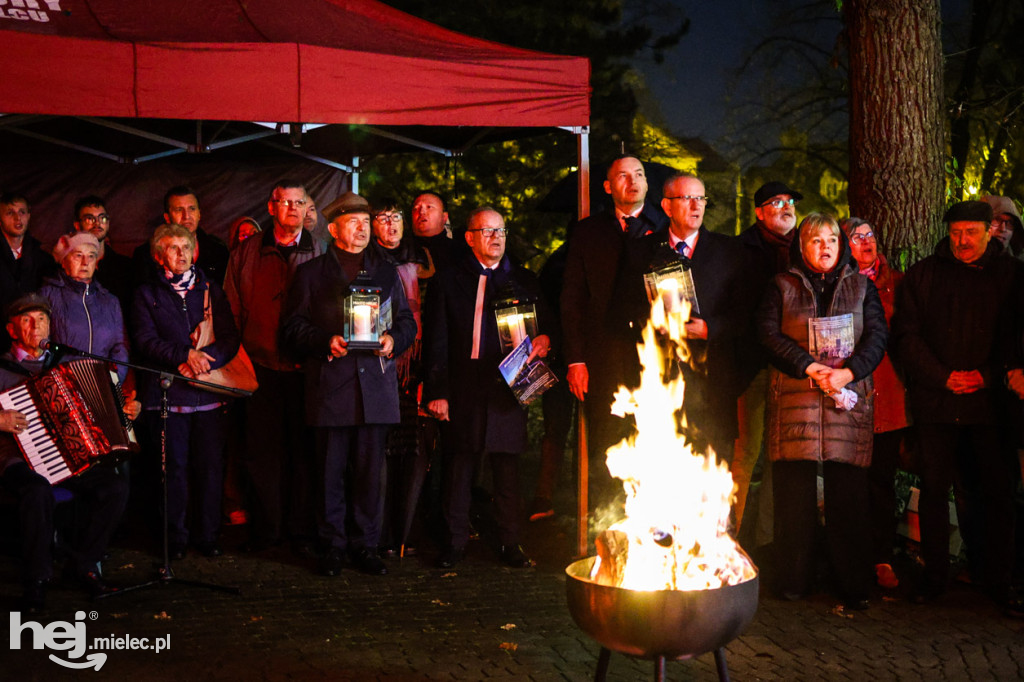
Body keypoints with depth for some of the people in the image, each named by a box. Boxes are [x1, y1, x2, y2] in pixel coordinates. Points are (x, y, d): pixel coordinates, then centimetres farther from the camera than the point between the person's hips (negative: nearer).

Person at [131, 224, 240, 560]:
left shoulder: (211, 290, 16)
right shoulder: (146, 294, 10)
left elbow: (231, 339, 8)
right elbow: (146, 342, -3)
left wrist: (205, 359, -10)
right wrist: (186, 354, -16)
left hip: (210, 393, 2)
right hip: (167, 391, -2)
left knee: (211, 466, 0)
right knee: (174, 468, 0)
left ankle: (207, 535, 12)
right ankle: (175, 538, 11)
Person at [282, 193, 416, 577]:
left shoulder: (386, 272, 18)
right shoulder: (311, 273, 9)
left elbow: (407, 321, 18)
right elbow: (294, 328, 4)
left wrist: (393, 339, -3)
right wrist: (326, 341, -13)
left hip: (376, 385, 2)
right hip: (330, 385, -2)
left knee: (371, 470, 3)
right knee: (330, 471, 1)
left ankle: (366, 545, 13)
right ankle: (332, 546, 13)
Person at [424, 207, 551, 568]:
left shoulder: (523, 280, 14)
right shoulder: (448, 281, 7)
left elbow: (544, 325, 18)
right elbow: (436, 341, 2)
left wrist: (544, 339, -7)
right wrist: (437, 391, -6)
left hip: (508, 386, 2)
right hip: (463, 389, -1)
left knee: (508, 467, 5)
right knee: (459, 463, 3)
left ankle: (510, 543, 15)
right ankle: (455, 541, 15)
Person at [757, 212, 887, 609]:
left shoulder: (861, 286, 17)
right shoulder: (783, 286, 12)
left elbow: (877, 335, 7)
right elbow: (768, 334, 0)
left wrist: (849, 372, -10)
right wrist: (809, 367, -11)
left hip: (849, 396, 1)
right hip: (794, 395, -1)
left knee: (847, 492, -2)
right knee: (794, 490, -2)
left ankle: (853, 584, 5)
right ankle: (794, 580, 8)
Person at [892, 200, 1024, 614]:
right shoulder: (922, 276, 8)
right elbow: (907, 335, 3)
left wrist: (987, 375, -9)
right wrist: (944, 378, -8)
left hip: (990, 400, 0)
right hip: (934, 401, 0)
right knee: (934, 488, 5)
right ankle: (934, 573, 17)